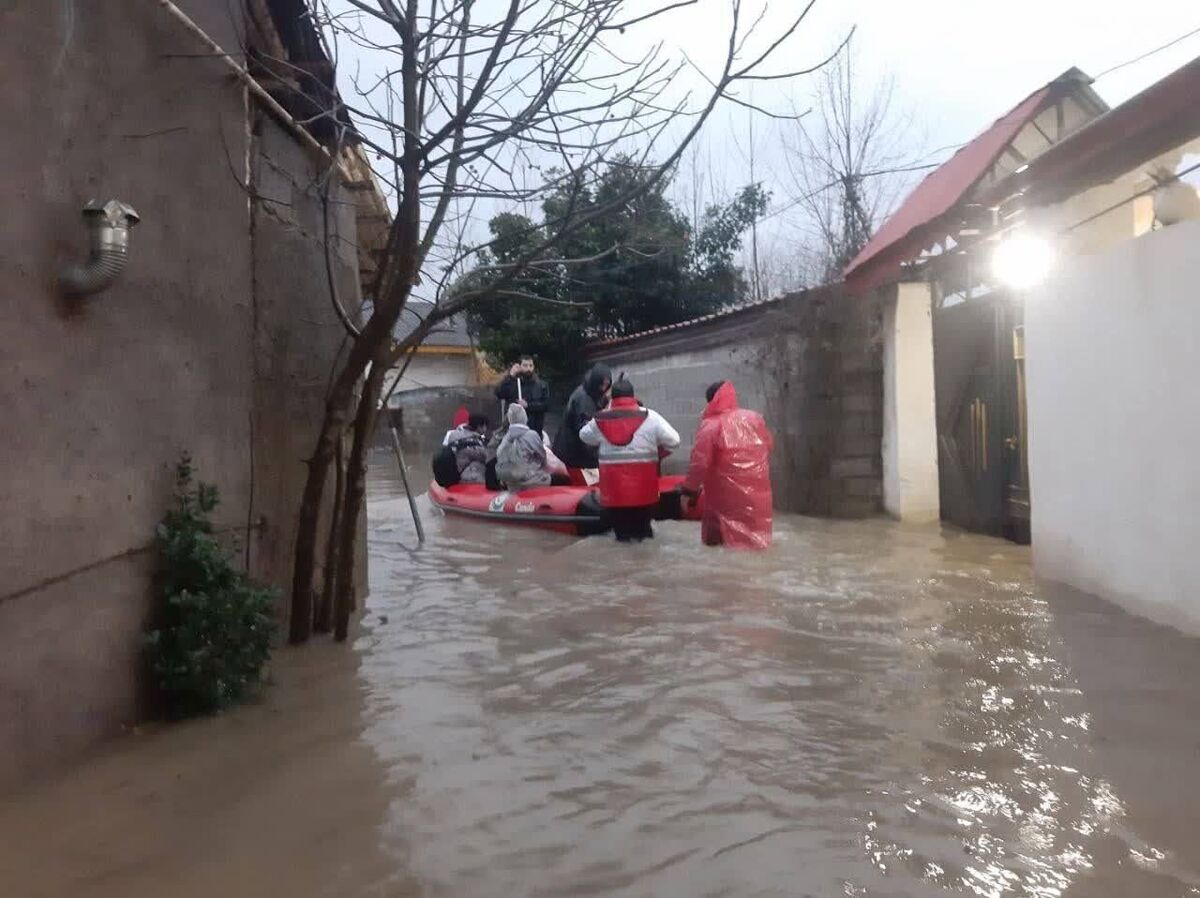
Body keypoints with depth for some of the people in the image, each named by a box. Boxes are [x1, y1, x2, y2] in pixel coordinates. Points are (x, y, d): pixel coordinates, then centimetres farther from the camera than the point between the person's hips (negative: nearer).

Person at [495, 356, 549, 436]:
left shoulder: (540, 385, 8)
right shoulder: (512, 383, 4)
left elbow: (546, 404, -1)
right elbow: (499, 394, -12)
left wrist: (528, 405, -12)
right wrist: (510, 376, -14)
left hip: (535, 429, 1)